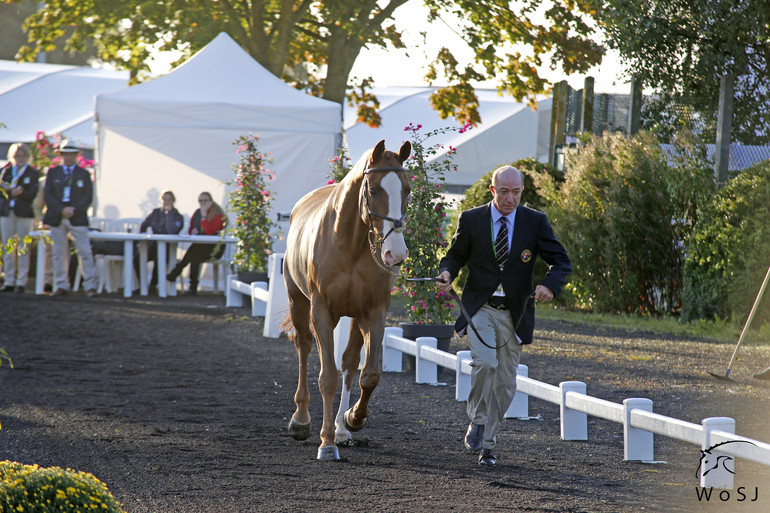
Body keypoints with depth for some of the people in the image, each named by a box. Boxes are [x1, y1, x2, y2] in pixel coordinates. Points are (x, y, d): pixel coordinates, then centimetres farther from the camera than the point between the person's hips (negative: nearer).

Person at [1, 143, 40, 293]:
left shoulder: (33, 173, 4)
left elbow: (34, 193, -6)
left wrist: (20, 192, -23)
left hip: (24, 214, -3)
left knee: (24, 249, -3)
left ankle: (21, 282, -1)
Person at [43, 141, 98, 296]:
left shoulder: (84, 174, 9)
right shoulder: (53, 173, 11)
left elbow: (88, 197, 2)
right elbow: (47, 194, 2)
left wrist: (74, 210, -13)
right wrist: (61, 210, -11)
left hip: (77, 218, -1)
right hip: (57, 218, 1)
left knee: (85, 252, -7)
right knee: (59, 253, 3)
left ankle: (90, 286, -5)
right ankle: (61, 286, 9)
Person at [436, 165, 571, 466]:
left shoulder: (535, 222, 0)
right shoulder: (471, 220, 0)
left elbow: (561, 261, 1)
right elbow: (456, 255, 11)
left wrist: (550, 285, -20)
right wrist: (446, 273, -13)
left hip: (514, 314, 2)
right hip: (480, 308, -2)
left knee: (504, 382, 5)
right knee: (485, 362, -26)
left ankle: (487, 444, 21)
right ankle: (478, 420, -4)